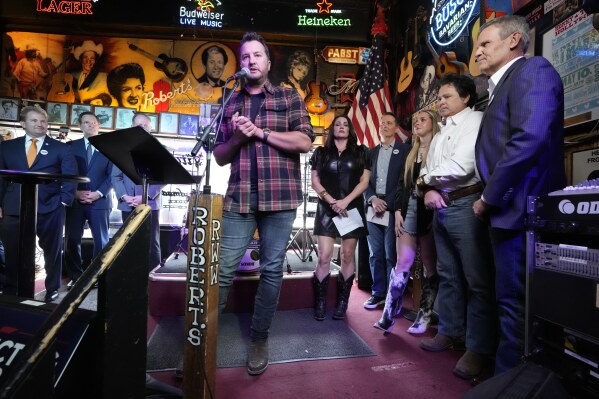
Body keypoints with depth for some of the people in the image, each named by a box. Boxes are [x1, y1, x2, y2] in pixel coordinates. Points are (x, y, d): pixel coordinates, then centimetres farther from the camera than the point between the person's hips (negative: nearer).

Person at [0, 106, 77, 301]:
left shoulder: (61, 148, 4)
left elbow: (70, 176, 0)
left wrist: (64, 200, -10)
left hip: (50, 208, -2)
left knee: (52, 251, 9)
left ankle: (52, 289, 25)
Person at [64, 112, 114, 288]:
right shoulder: (70, 146, 11)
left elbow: (112, 175, 1)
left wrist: (98, 193, -11)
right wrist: (75, 192, -9)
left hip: (100, 200, -1)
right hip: (75, 200, 1)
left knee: (101, 240, 2)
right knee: (72, 240, 2)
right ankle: (75, 277, 14)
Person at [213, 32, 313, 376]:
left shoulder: (289, 97, 9)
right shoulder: (231, 104, 16)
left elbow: (305, 141, -5)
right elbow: (220, 156, 14)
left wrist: (259, 131, -9)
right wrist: (237, 137, -6)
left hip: (279, 196, -2)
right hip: (239, 197, 2)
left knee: (272, 270, 4)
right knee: (224, 269, 1)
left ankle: (260, 338, 18)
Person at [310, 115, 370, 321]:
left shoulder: (360, 152, 9)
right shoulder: (321, 152, 10)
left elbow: (364, 181, 2)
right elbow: (315, 181, 4)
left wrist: (345, 201, -11)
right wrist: (331, 201, -10)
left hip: (352, 208, 0)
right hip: (327, 209, 0)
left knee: (348, 256, 2)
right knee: (324, 256, -6)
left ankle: (342, 303, 11)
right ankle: (320, 303, 4)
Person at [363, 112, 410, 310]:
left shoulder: (405, 150, 4)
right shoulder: (372, 152, 17)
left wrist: (388, 204, -10)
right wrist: (372, 199, -5)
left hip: (392, 208, -4)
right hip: (373, 207, 4)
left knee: (391, 254, -4)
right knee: (376, 254, 7)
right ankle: (378, 293, 16)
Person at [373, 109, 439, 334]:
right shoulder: (411, 152, 17)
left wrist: (437, 215, -14)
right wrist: (398, 211, 4)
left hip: (429, 212, -4)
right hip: (408, 210, 5)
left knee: (430, 266, 5)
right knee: (402, 263, 0)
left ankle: (424, 316, 15)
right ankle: (388, 317, 1)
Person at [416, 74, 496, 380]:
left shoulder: (476, 120, -4)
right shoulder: (440, 134, 21)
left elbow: (460, 167, -17)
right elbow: (428, 170, 15)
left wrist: (425, 179, -3)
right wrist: (428, 189, -7)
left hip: (466, 205, -9)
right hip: (441, 208, 9)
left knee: (476, 280, -3)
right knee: (447, 275, 14)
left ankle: (478, 348, 4)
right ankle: (451, 333, 26)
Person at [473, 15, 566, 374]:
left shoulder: (533, 69, -6)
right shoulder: (501, 87, 23)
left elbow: (529, 138, -22)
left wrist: (489, 197, -15)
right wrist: (491, 199, 7)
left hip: (520, 209, -10)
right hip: (509, 210, 10)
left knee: (516, 304, -1)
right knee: (512, 302, 16)